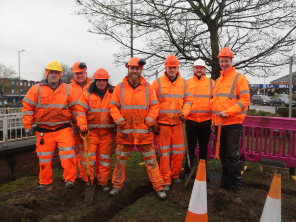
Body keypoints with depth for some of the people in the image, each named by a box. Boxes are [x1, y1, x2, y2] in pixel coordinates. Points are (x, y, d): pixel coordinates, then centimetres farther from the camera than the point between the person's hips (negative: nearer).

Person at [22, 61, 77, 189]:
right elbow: (27, 107, 3)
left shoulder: (67, 90, 4)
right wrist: (28, 126, -1)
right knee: (44, 158, 10)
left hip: (63, 129, 0)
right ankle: (44, 182, 27)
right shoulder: (37, 89, 2)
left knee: (68, 154, -9)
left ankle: (69, 179, 5)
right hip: (44, 130, 1)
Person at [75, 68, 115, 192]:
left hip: (107, 132, 1)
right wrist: (82, 124, -16)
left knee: (105, 158, 8)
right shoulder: (87, 94, 4)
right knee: (88, 156, -1)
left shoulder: (113, 94, 7)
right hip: (91, 131, -1)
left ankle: (103, 182, 21)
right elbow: (80, 110, -1)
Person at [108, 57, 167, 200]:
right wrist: (119, 119, -9)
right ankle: (117, 185, 29)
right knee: (120, 160, 11)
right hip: (125, 131, 1)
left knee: (151, 159, 6)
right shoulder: (120, 87, 4)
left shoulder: (147, 87, 5)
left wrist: (150, 119, -8)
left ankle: (158, 187, 18)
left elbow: (154, 105, 5)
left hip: (144, 131, 0)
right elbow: (113, 106, 4)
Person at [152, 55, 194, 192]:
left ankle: (175, 175, 28)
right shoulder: (158, 82, 2)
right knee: (164, 152, 2)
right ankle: (166, 180, 13)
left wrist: (184, 113, -9)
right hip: (162, 123, -2)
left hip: (178, 122, 3)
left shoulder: (183, 83, 9)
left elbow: (188, 100, 9)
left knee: (179, 150, 7)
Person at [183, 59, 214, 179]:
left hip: (206, 120, 1)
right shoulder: (187, 83, 8)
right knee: (190, 147, 4)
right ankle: (187, 171, 15)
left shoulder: (211, 83, 8)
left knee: (203, 147, 12)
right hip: (191, 120, 0)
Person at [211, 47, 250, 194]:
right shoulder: (218, 80, 16)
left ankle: (236, 184, 14)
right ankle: (226, 181, 26)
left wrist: (227, 112, -20)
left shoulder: (239, 78, -5)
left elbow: (245, 100, -12)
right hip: (220, 124, 7)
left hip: (233, 123, -6)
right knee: (223, 155, 13)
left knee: (232, 156, -2)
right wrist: (213, 120, 16)